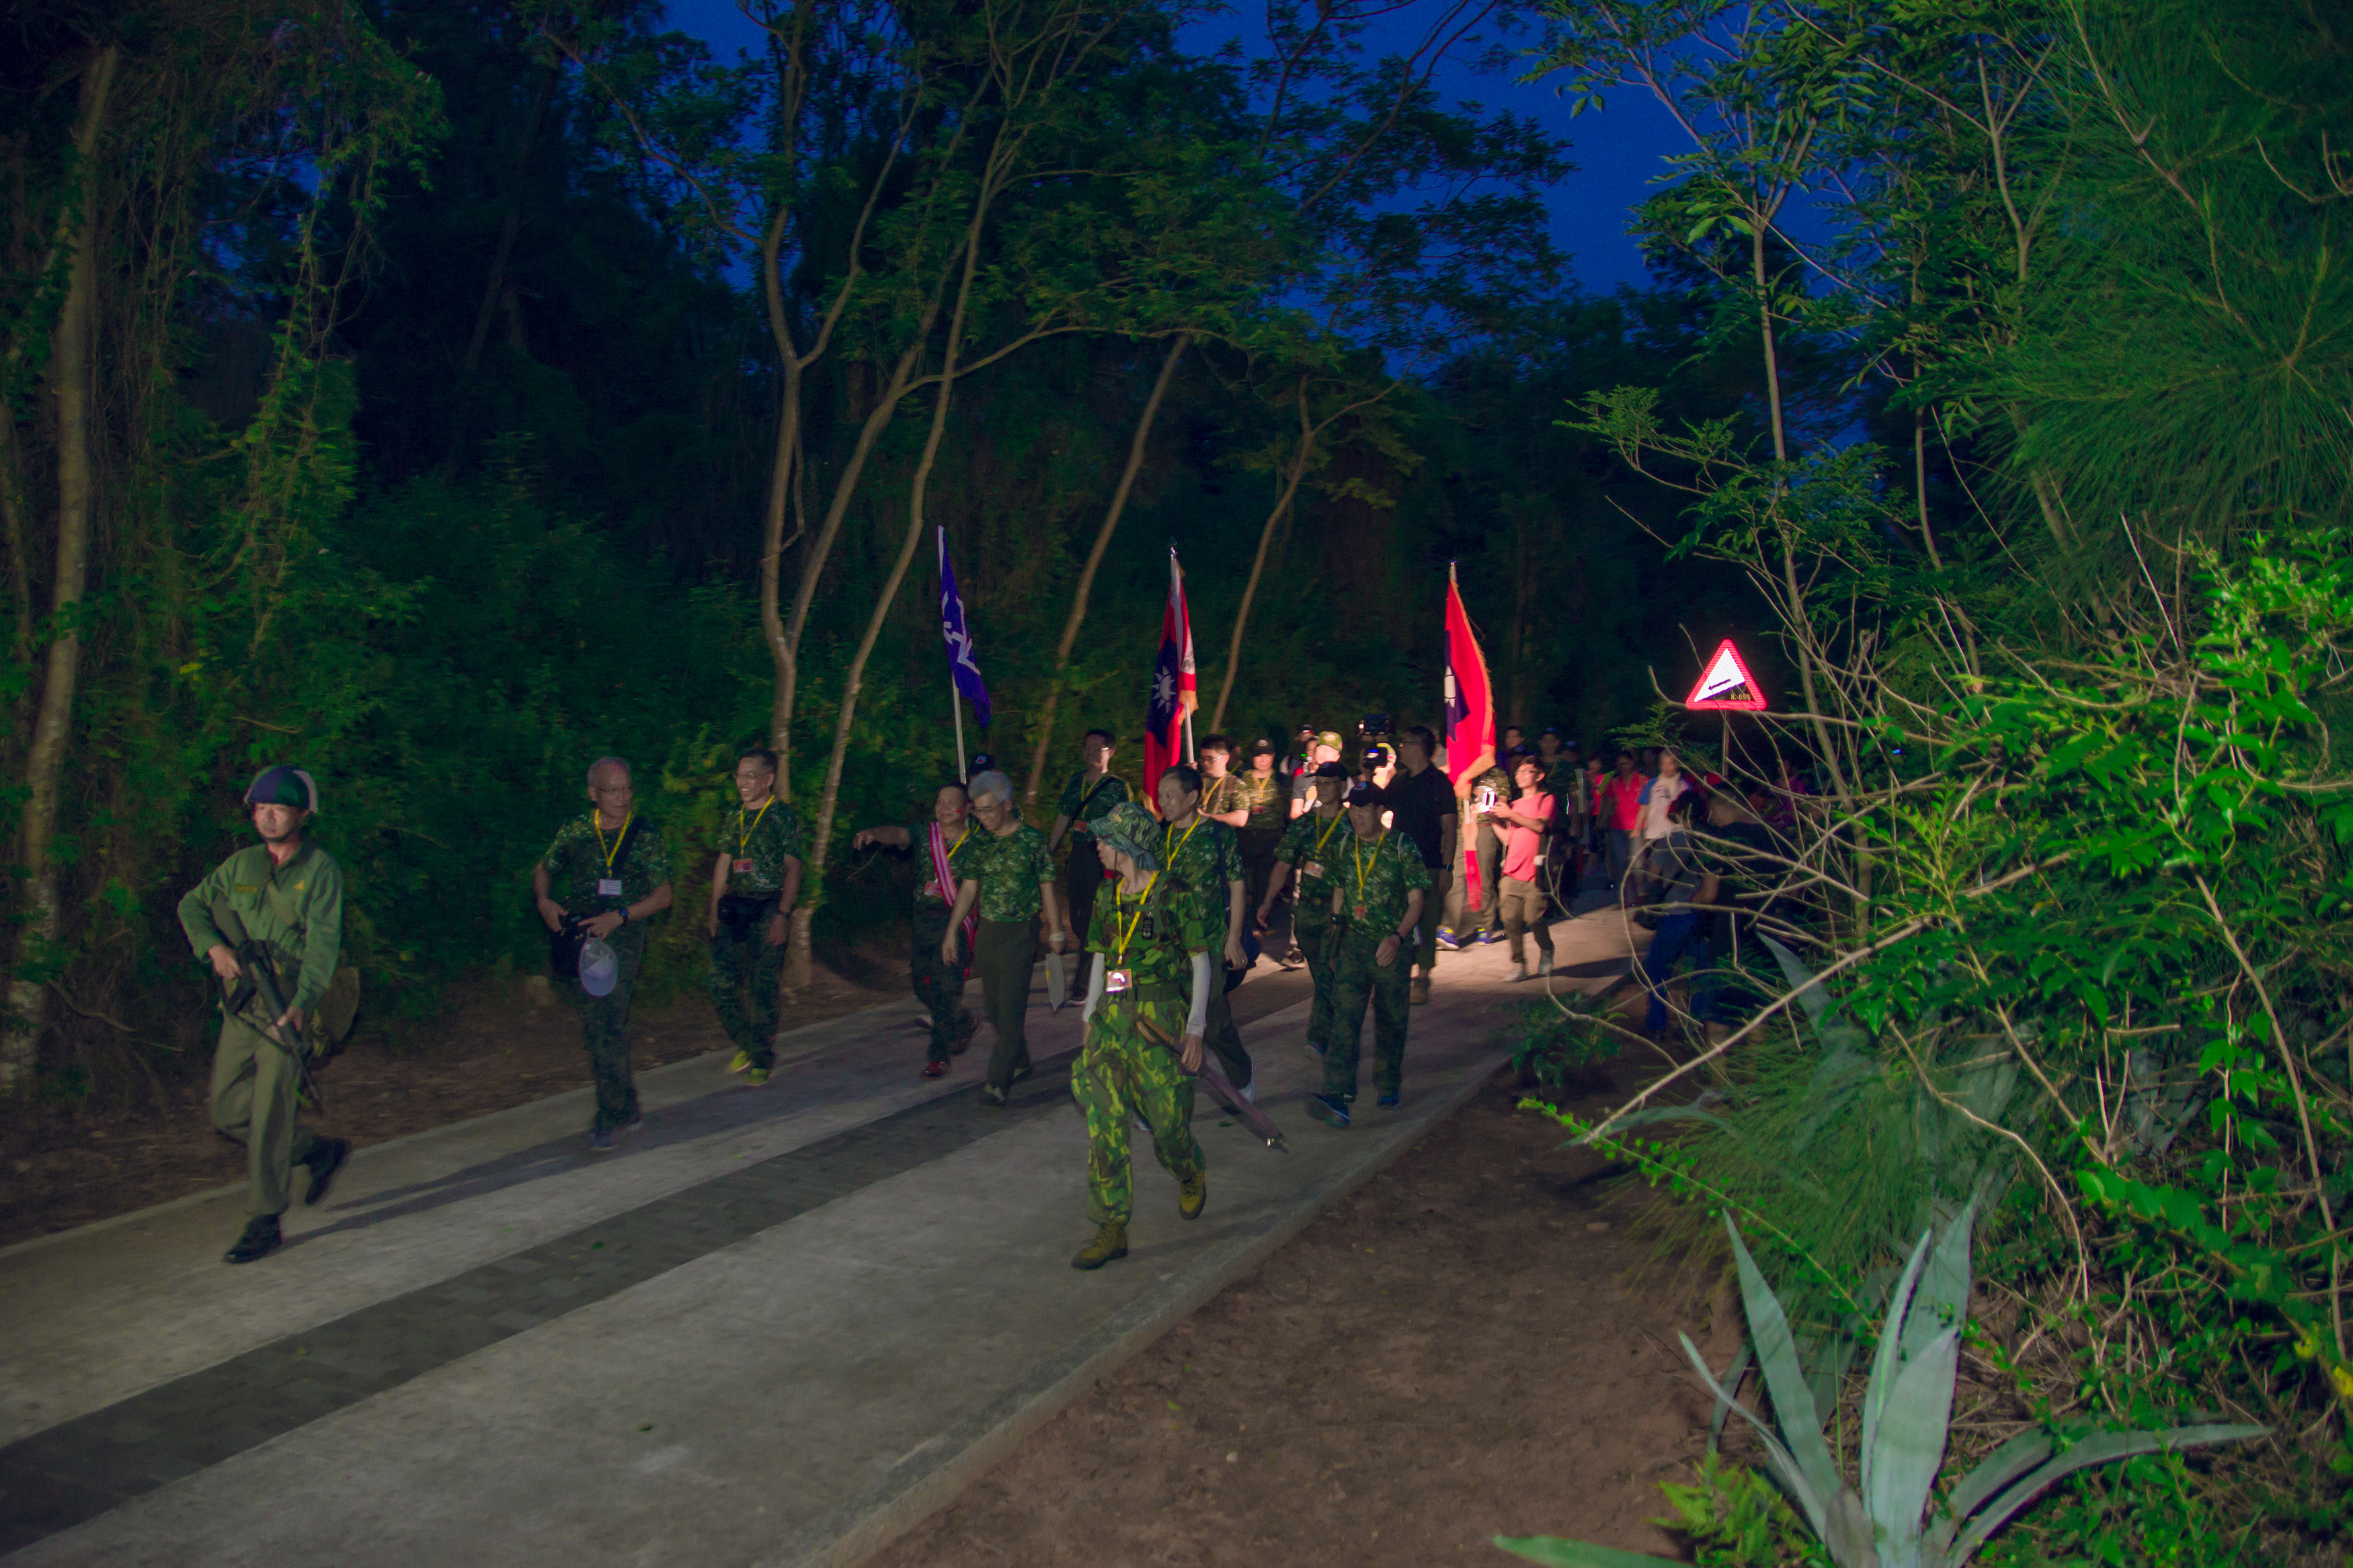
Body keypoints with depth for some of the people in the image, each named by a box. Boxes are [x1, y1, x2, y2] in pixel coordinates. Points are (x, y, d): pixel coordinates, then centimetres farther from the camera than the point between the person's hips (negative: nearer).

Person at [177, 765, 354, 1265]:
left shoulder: (320, 869, -8)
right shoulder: (242, 864, 9)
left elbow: (323, 943, -17)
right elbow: (192, 905, 18)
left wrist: (300, 1004, -31)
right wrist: (214, 946, -4)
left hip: (292, 1007, -6)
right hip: (242, 1004, 6)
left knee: (270, 1110, -10)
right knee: (227, 1111, 8)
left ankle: (265, 1224, -1)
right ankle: (321, 1152, 27)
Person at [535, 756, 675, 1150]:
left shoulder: (646, 835, -1)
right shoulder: (575, 831, 6)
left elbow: (663, 895, -2)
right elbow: (543, 870, 18)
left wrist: (619, 917, -14)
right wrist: (544, 901, -3)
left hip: (622, 937, -4)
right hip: (579, 936, 4)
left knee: (607, 1023, -15)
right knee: (596, 1026, 10)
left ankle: (612, 1118, -8)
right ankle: (626, 1109, 25)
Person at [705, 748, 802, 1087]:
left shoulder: (783, 817, -3)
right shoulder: (735, 816, 14)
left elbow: (793, 869, -8)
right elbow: (723, 864, 18)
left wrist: (783, 915, -16)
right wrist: (714, 912, 14)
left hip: (767, 910, -5)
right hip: (733, 910, 6)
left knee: (763, 987, -2)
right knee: (721, 983, 1)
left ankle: (762, 1059, 11)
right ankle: (746, 1044, 21)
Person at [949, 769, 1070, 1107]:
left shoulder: (1033, 841, -7)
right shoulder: (979, 842, 6)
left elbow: (1048, 890, -2)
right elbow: (968, 889, 11)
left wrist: (1056, 934, -2)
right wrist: (951, 932, 9)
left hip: (1019, 933, -5)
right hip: (986, 932, 5)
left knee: (1011, 1009, -7)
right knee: (994, 1006, 12)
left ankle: (998, 1084, -6)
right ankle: (1020, 1063, 31)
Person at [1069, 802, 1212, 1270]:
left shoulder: (1178, 896, -7)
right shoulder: (1108, 900, 11)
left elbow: (1201, 964, -3)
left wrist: (1195, 1029, -7)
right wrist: (1089, 1017, 15)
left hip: (1160, 1021, -5)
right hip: (1111, 1021, 5)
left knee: (1168, 1122, 2)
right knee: (1104, 1128, -2)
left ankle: (1191, 1175, 36)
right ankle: (1112, 1229, 5)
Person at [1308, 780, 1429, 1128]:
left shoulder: (1402, 848, -6)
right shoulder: (1345, 848, 6)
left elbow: (1416, 902, -8)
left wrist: (1398, 937, -23)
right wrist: (1335, 937, 15)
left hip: (1392, 947, -2)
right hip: (1353, 943, 2)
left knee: (1390, 1019, 10)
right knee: (1345, 1017, -11)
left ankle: (1389, 1085, 30)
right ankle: (1337, 1095, -19)